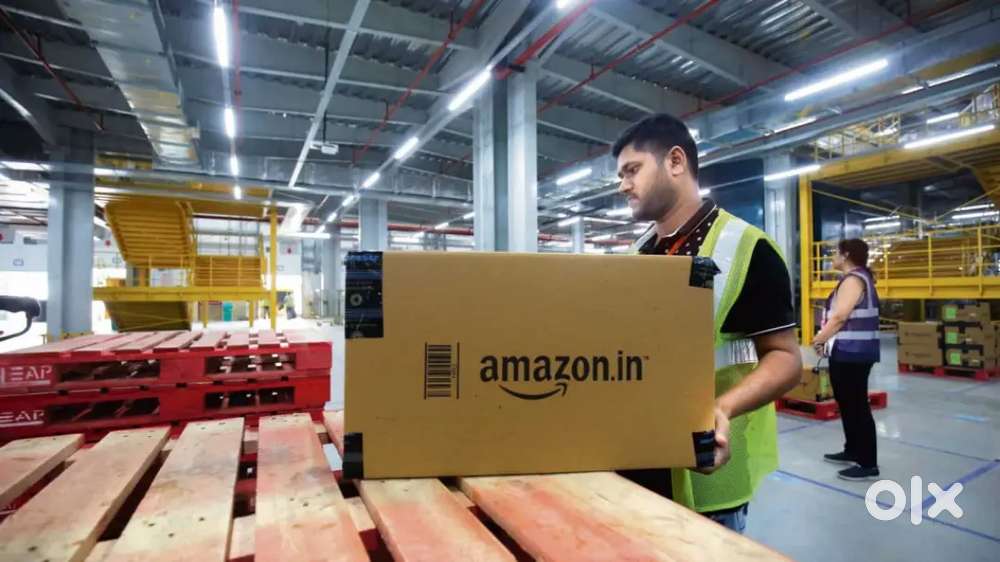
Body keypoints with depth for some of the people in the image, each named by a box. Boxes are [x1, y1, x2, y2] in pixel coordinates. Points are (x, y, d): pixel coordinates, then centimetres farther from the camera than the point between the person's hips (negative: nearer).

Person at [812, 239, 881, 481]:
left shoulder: (853, 279, -15)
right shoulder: (858, 278, 17)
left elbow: (840, 317, -22)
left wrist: (819, 340, -9)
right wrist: (827, 339, 11)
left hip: (852, 353, -11)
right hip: (852, 352, 11)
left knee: (857, 406, -4)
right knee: (848, 403, 18)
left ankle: (868, 464, 4)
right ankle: (852, 451, 30)